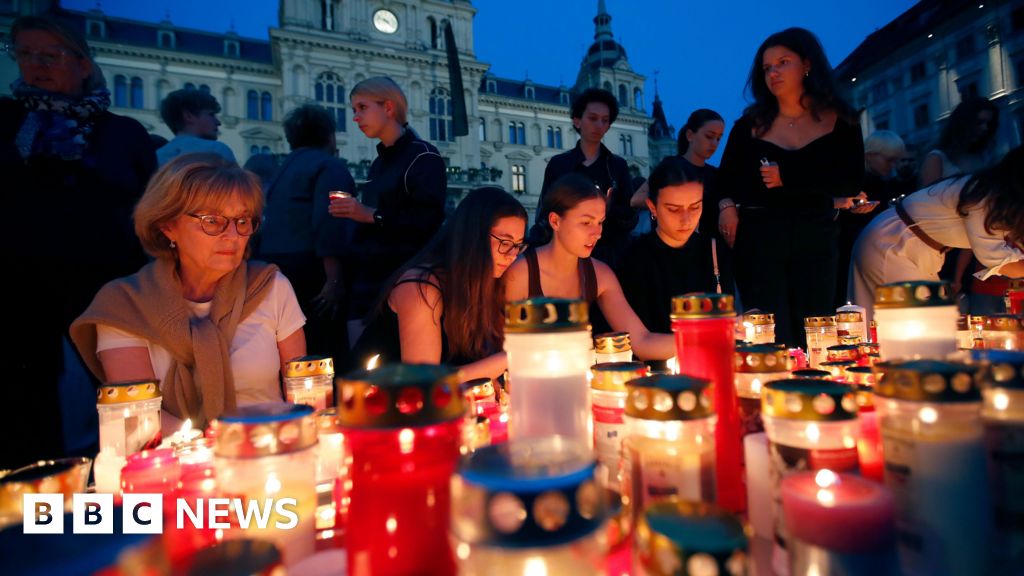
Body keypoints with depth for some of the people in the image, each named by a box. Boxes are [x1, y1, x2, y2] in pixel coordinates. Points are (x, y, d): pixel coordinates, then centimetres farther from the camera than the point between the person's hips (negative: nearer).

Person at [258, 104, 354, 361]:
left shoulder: (284, 169, 21)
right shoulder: (329, 166, -4)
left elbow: (275, 224, 22)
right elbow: (329, 223, -19)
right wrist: (335, 280, -22)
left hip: (274, 265, 9)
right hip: (309, 271, -9)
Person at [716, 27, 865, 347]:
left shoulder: (840, 121, 7)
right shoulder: (750, 125, 7)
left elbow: (853, 183, -1)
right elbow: (726, 179, 6)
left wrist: (788, 177, -9)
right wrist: (727, 207, -15)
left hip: (816, 237, 1)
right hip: (758, 236, -1)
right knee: (771, 338, -5)